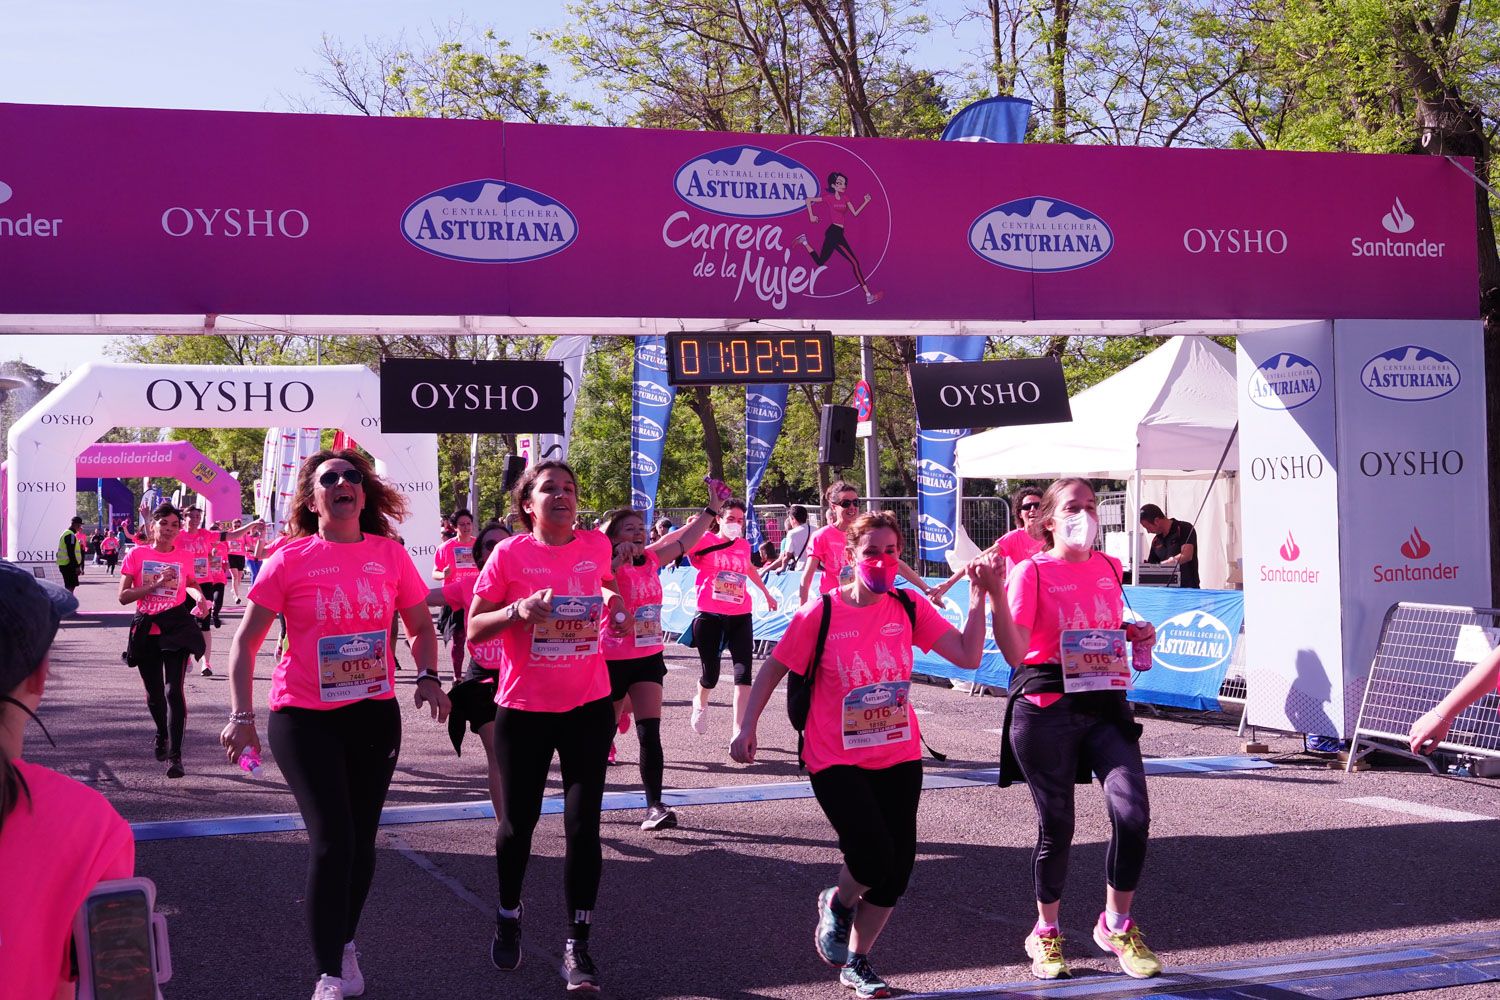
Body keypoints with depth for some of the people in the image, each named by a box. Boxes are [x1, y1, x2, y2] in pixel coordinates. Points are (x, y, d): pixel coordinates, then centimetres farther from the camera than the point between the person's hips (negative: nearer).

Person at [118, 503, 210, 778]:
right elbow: (123, 596, -5)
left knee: (174, 689, -15)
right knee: (154, 692, 13)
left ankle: (175, 755, -16)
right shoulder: (137, 555, 0)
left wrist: (200, 597, 2)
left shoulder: (185, 557, 4)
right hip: (145, 628, 1)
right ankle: (162, 734, 44)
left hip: (176, 627, -1)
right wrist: (156, 584, -15)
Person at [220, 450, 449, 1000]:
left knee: (360, 841, 11)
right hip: (304, 717, -3)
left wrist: (428, 676, -6)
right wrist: (241, 716, -10)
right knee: (332, 841, -9)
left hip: (374, 713, 3)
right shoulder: (289, 560, -7)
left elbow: (422, 627, 12)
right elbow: (245, 642, -2)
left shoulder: (390, 555, 0)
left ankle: (344, 944, 36)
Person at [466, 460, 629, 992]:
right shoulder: (510, 554, -8)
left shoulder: (597, 545, 0)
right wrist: (518, 611, -24)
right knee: (519, 821, 10)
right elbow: (473, 629, -6)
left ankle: (577, 944, 7)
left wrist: (613, 605, 0)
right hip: (524, 709, -1)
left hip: (589, 706, 2)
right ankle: (508, 918, 36)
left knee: (583, 823, -2)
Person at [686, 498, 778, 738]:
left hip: (740, 617, 3)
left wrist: (766, 593, 44)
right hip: (709, 617, -3)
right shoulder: (704, 542, -4)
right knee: (710, 674, 6)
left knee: (743, 671, -11)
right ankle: (701, 703, 42)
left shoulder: (743, 545, 10)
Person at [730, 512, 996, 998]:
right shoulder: (820, 613, -11)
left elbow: (968, 656, -10)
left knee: (897, 867, 4)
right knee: (874, 856, -17)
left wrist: (980, 596, -16)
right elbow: (775, 667, -2)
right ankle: (837, 903, 20)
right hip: (837, 760, -4)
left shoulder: (909, 608, -3)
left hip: (899, 757, 4)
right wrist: (747, 726, -6)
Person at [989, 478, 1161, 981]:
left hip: (1105, 705, 4)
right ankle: (1046, 932, 27)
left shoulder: (1108, 568, 11)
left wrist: (1137, 637, 8)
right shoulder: (1031, 571, -6)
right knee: (1056, 826, 5)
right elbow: (1015, 652, -17)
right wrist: (995, 595, -28)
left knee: (1133, 811, -14)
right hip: (1047, 711, -4)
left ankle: (1116, 925, 7)